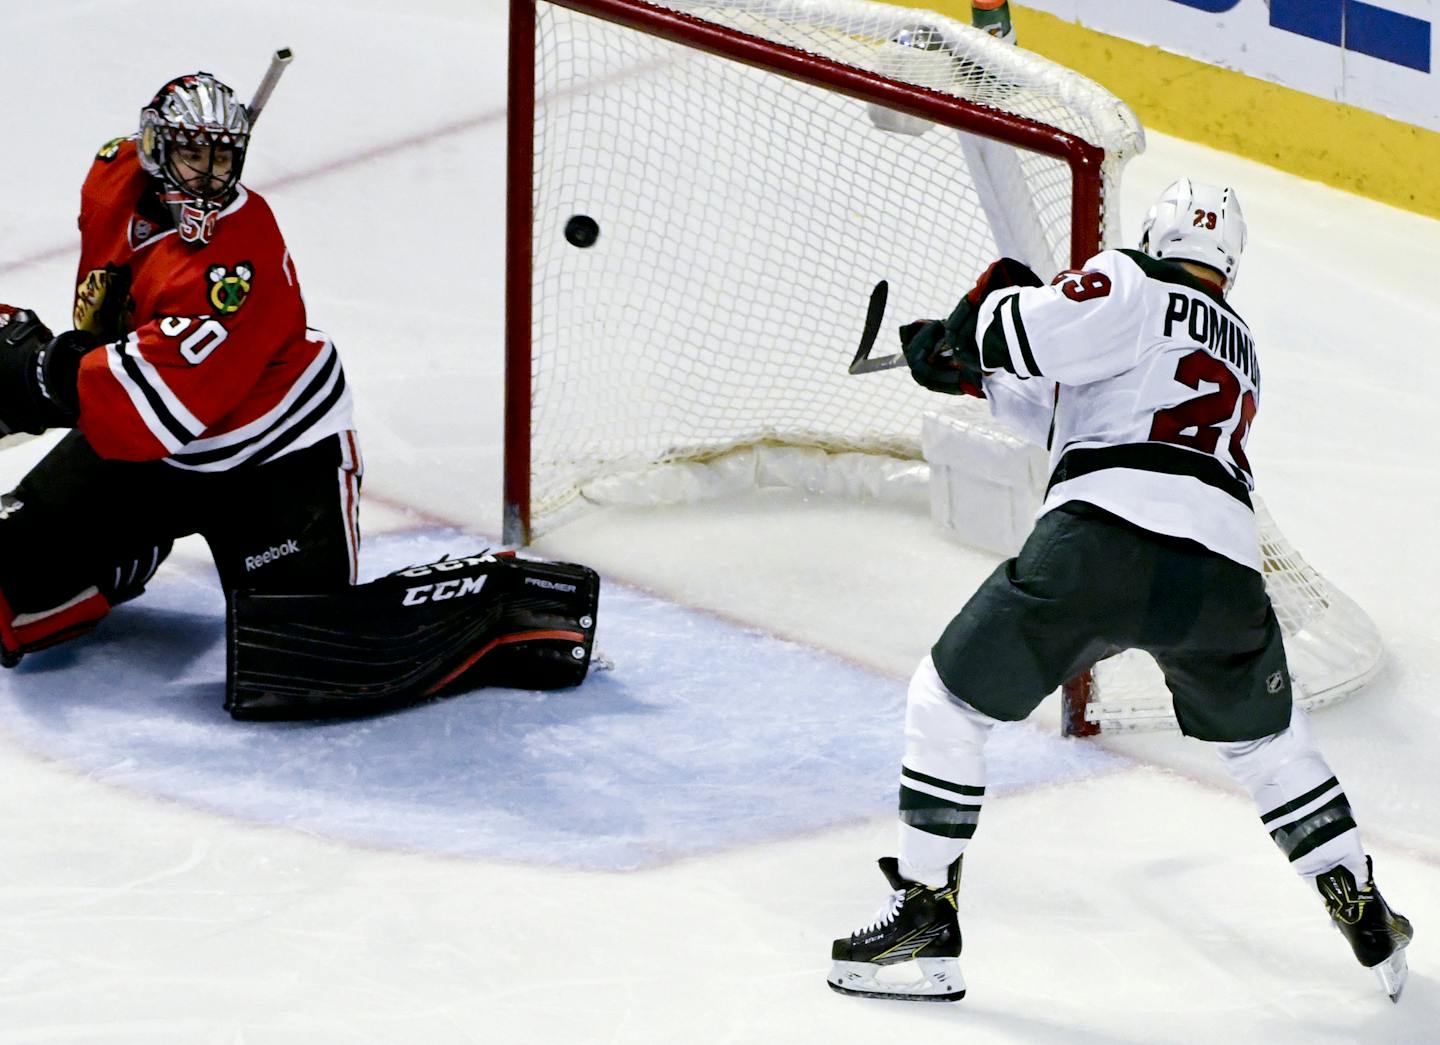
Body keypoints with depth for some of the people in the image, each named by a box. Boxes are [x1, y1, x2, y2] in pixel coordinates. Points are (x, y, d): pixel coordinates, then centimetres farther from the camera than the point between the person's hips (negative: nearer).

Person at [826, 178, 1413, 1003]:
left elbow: (1036, 331, -6)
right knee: (1268, 741, 31)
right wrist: (976, 376, 39)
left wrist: (987, 309, 15)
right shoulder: (1239, 347, 33)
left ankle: (926, 919, 8)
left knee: (948, 703, 10)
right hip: (1223, 568, 6)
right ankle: (1366, 915, 30)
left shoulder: (1135, 288, 11)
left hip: (1104, 539, -6)